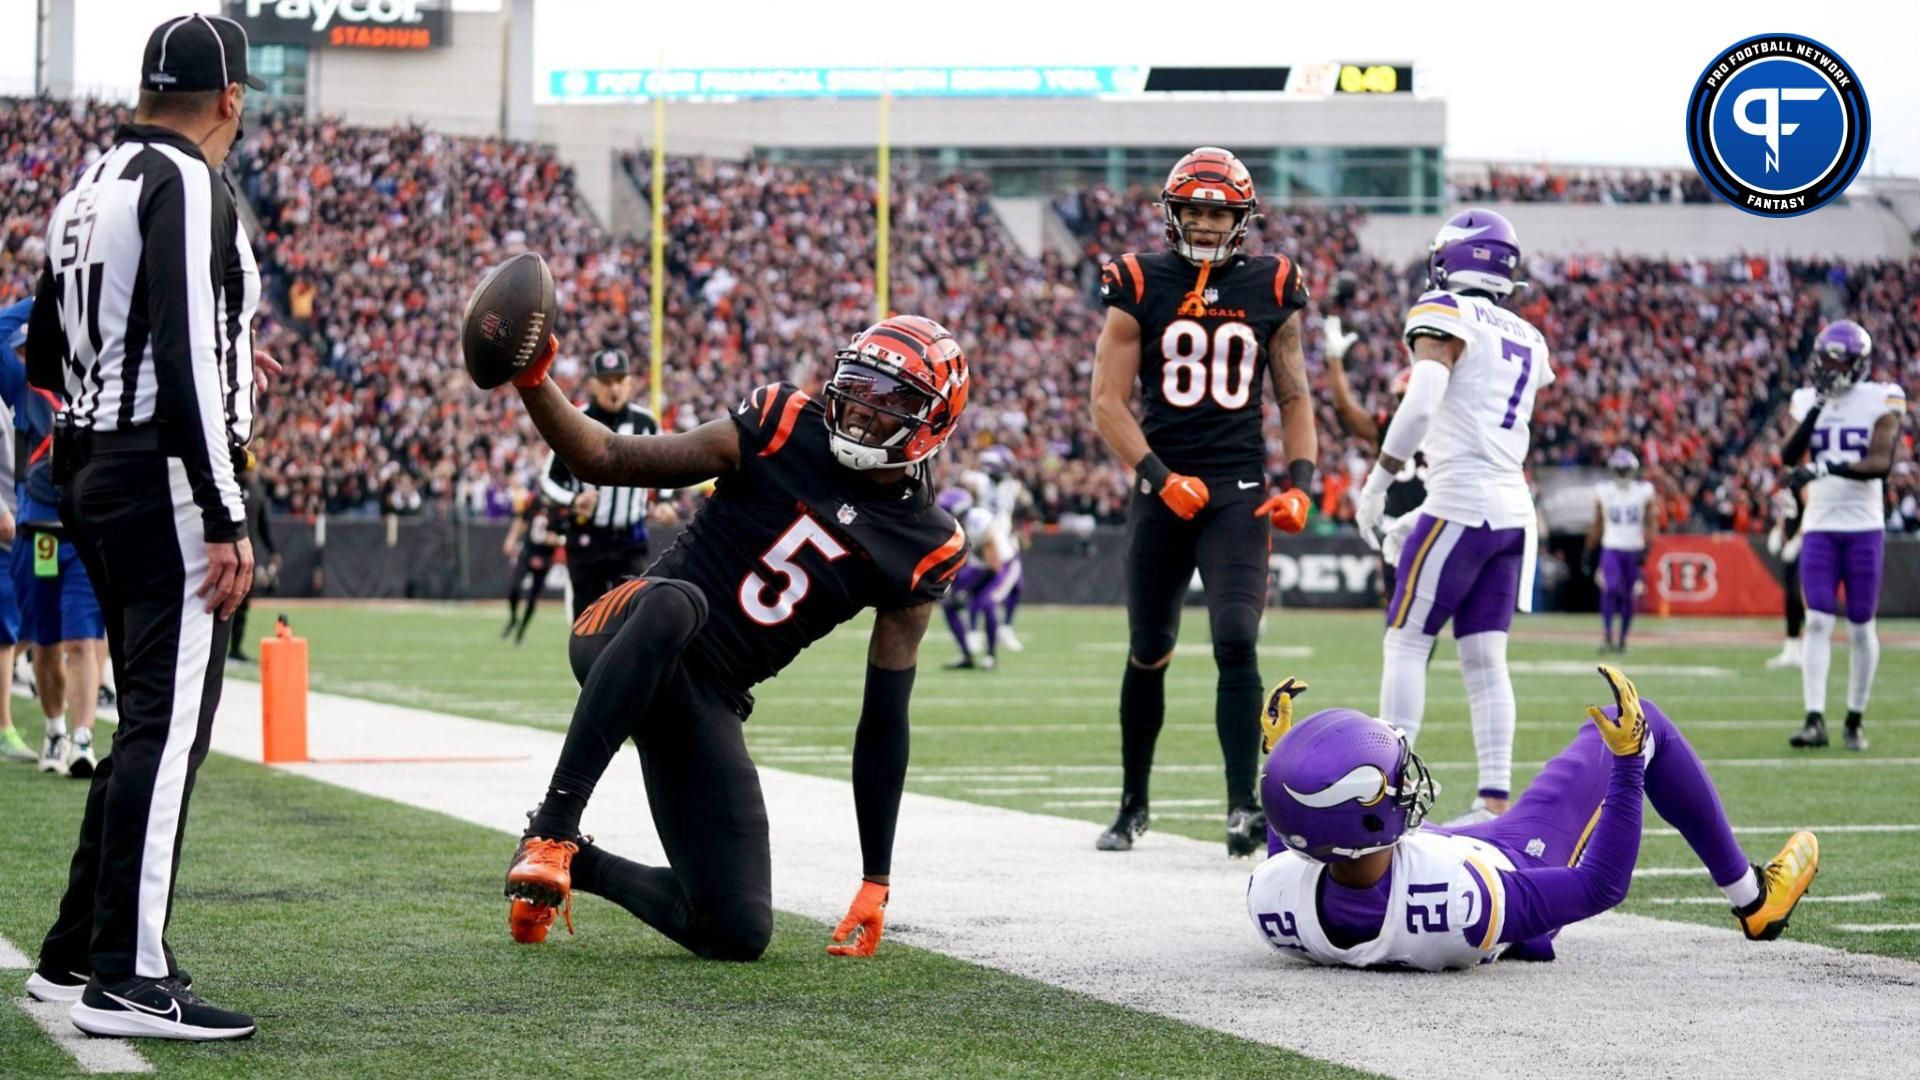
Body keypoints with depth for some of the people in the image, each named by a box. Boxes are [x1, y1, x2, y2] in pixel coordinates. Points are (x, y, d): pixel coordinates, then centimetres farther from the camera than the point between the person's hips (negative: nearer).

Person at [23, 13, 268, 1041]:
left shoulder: (89, 187, 15)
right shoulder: (188, 187, -12)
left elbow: (45, 354, 24)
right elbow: (186, 360, -21)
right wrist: (226, 520, -21)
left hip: (89, 469, 9)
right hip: (164, 477, -9)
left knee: (150, 719, 17)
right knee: (170, 724, -8)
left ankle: (75, 953, 21)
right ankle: (125, 981, -9)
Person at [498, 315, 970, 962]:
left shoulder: (924, 550, 2)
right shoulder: (783, 428, -1)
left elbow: (884, 721, 5)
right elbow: (605, 461, 0)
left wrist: (877, 884, 3)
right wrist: (532, 381, -19)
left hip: (711, 701, 3)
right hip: (624, 635, -3)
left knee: (739, 935, -8)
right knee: (674, 602, -41)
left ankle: (583, 867, 20)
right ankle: (552, 829, -33)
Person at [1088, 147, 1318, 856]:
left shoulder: (1271, 290, 4)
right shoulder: (1139, 287, -1)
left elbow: (1294, 399, 12)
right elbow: (1108, 402, -3)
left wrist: (1300, 483, -2)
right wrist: (1161, 478, -13)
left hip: (1239, 492, 0)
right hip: (1163, 489, 0)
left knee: (1236, 644, -16)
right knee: (1148, 653, 10)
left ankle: (1243, 805, -15)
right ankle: (1133, 804, 25)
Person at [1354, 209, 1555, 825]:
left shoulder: (1445, 314, -6)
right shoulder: (1528, 340, 17)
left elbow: (1421, 404, -19)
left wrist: (1379, 481, -13)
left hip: (1459, 503, -7)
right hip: (1514, 507, 7)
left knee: (1405, 644, -2)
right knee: (1485, 656, 6)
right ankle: (1495, 799, 1)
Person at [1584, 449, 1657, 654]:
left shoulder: (1644, 491, -1)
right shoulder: (1603, 491, 2)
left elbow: (1651, 524, -1)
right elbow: (1597, 525, 11)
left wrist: (1646, 549, -14)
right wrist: (1588, 551, 11)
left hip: (1634, 550, 0)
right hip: (1611, 549, 0)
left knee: (1629, 597, 5)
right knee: (1610, 589, -19)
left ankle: (1622, 639, 18)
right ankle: (1607, 637, -16)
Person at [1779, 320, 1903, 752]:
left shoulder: (1880, 401, -4)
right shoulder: (1806, 400, 6)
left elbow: (1880, 462, -17)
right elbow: (1788, 456, -7)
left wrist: (1826, 467, -29)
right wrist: (1816, 409, -15)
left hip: (1864, 527, -2)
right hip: (1819, 526, 2)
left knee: (1861, 627, 5)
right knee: (1818, 622, -8)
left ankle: (1856, 718, 17)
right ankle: (1815, 719, -13)